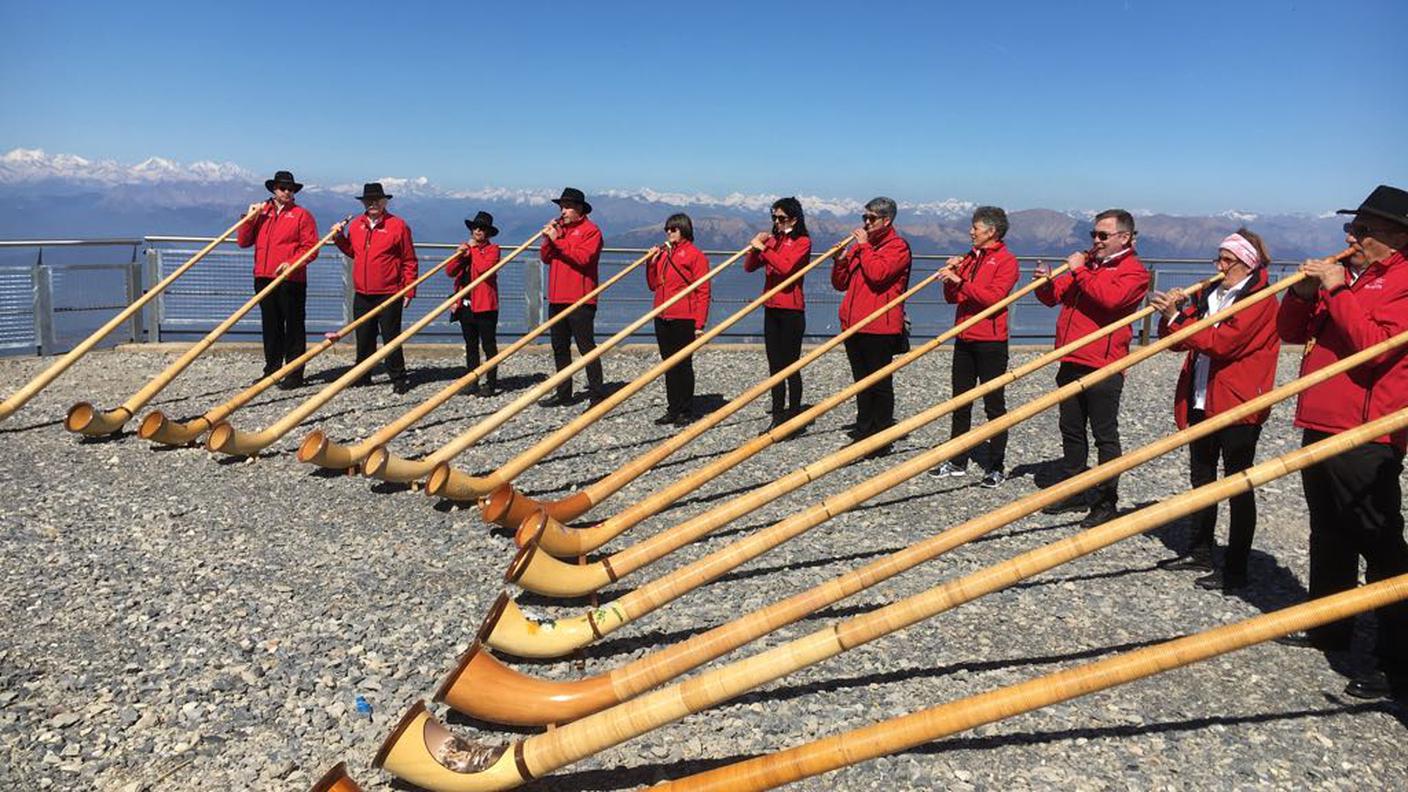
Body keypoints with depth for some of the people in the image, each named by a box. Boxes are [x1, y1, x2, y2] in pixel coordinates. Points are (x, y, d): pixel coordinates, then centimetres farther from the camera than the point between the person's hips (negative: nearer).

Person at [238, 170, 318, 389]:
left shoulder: (302, 215, 2)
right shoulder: (261, 212, 15)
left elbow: (311, 248, -6)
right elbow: (243, 242, 13)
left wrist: (291, 263, -19)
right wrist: (250, 219, 0)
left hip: (291, 280, -5)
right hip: (264, 279, 5)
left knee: (294, 327, -2)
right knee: (270, 326, 11)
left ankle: (294, 374, 2)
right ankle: (272, 370, 21)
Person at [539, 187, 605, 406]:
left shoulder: (590, 230, -5)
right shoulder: (558, 227, 18)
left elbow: (583, 258, -20)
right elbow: (545, 258, 13)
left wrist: (558, 240, -18)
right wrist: (548, 240, -5)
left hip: (580, 300, -8)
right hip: (557, 298, 8)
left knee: (586, 347, -9)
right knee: (559, 347, 12)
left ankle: (597, 395, -7)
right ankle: (563, 393, 20)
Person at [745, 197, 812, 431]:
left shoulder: (803, 242, -6)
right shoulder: (772, 240, 13)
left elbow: (786, 266, -22)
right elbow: (749, 267, 11)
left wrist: (763, 248, -18)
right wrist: (756, 247, -4)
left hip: (791, 310, -7)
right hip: (771, 308, 7)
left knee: (791, 365, -4)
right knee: (775, 365, 9)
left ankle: (793, 418, 1)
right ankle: (777, 417, 14)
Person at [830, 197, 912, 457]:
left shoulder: (898, 246, -5)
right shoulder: (858, 246, 18)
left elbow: (877, 273, -23)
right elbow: (840, 284, 16)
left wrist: (864, 246, -12)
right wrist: (841, 260, -2)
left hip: (880, 328, -7)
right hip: (854, 326, 7)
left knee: (880, 384, -1)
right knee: (862, 382, 13)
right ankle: (863, 433, 22)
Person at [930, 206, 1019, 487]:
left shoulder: (1006, 260, -7)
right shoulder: (969, 258, 15)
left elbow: (994, 296, -20)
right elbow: (951, 297, 12)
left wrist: (962, 282, -23)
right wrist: (950, 275, -5)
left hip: (991, 342, -7)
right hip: (964, 339, 7)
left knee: (994, 405, 0)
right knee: (960, 403, 11)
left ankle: (995, 467, 7)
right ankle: (957, 462, 19)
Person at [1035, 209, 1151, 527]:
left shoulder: (1134, 271, -5)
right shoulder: (1087, 262, 17)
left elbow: (1110, 298, -24)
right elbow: (1056, 295, 18)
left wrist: (1080, 272, -17)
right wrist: (1046, 283, -3)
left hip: (1103, 367, -7)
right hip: (1071, 362, 7)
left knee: (1105, 435, 1)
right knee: (1071, 431, 13)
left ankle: (1106, 501, 8)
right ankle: (1073, 493, 24)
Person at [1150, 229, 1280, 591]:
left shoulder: (1260, 300, -10)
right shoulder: (1209, 294, 13)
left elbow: (1221, 341, -23)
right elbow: (1176, 340, 10)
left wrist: (1176, 319, -24)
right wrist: (1172, 314, -9)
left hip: (1238, 405, -8)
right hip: (1201, 401, 8)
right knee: (1201, 477, 14)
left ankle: (1235, 569, 6)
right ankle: (1200, 551, 27)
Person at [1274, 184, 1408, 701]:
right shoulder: (1345, 276, 16)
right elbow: (1291, 332, 15)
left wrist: (1337, 291, -18)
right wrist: (1303, 293, -3)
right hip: (1320, 428, 9)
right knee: (1330, 536, 18)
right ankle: (1329, 629, 32)